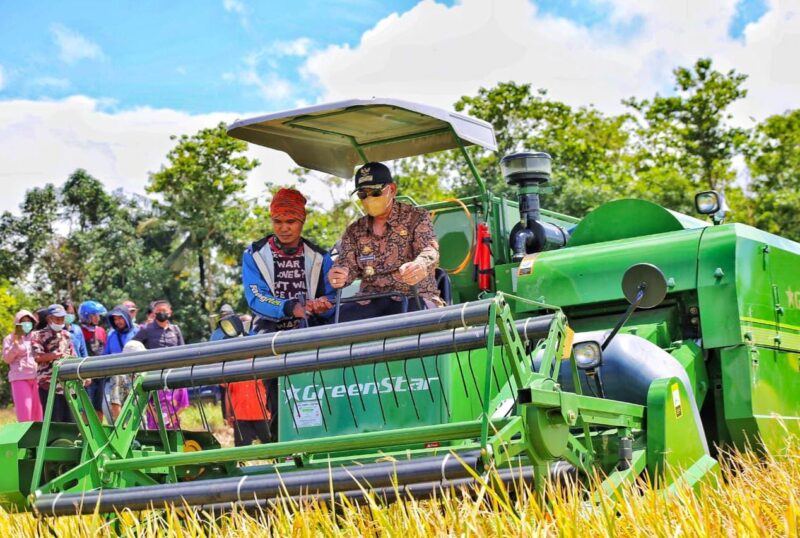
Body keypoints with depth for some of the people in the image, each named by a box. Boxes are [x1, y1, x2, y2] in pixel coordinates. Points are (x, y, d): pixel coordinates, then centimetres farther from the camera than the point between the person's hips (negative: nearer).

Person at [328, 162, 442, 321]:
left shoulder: (416, 217, 4)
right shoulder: (354, 231, 17)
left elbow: (430, 250, -13)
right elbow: (347, 265, 8)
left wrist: (420, 265, -39)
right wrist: (337, 277, -19)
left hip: (413, 298, -3)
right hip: (369, 302, 4)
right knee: (340, 317, -26)